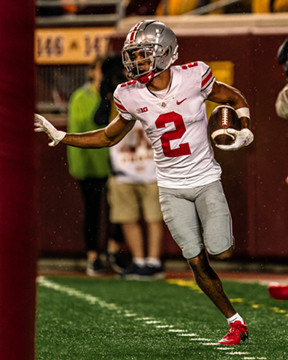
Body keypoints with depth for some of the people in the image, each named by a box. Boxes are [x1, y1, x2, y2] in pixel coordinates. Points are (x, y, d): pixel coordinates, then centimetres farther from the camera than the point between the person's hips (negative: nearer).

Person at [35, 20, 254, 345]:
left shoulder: (194, 77, -15)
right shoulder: (131, 96, -6)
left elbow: (236, 99, 1)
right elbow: (110, 137, 10)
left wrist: (244, 132, -16)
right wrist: (58, 136, 3)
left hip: (206, 180, -2)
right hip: (171, 187, 2)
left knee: (220, 252, -15)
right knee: (197, 262, -2)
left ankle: (226, 234, 23)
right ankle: (234, 321, 14)